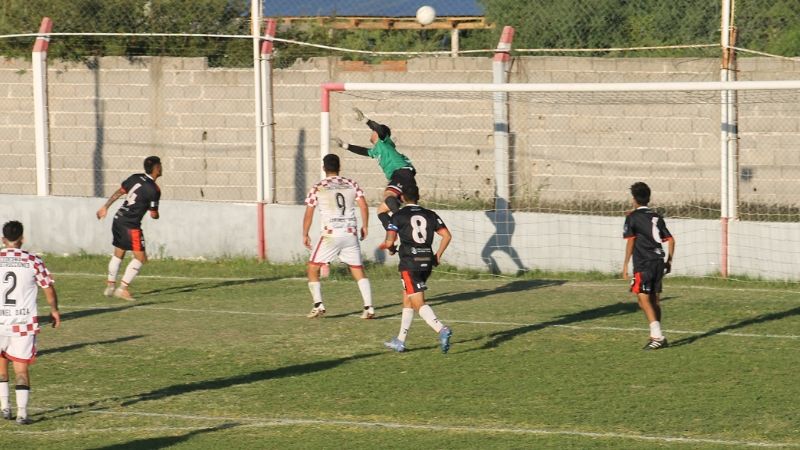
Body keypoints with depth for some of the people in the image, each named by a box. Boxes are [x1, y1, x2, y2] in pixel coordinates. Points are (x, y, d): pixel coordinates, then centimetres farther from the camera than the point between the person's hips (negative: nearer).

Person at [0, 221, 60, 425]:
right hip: (24, 323, 0)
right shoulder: (33, 261, -2)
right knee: (21, 368, 3)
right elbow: (49, 289, 4)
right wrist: (54, 311, 20)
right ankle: (22, 413, -5)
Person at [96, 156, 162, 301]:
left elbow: (118, 192, 12)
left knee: (118, 254, 20)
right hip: (131, 225, -8)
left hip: (118, 220, 8)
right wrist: (156, 214, 13)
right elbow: (153, 214, -11)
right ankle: (123, 288, -6)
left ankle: (110, 286, 25)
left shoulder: (135, 178, 6)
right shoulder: (154, 190, -14)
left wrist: (105, 207, 22)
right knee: (140, 257, -2)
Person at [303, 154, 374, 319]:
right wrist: (364, 226, 14)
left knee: (313, 268, 11)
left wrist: (305, 234, 12)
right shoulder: (351, 185, 6)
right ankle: (369, 307, 0)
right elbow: (364, 206, 0)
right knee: (358, 270, 11)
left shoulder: (318, 188, -1)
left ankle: (318, 305, -1)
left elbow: (309, 214, 1)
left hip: (330, 234, -3)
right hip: (351, 234, 3)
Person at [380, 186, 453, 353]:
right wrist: (438, 255, 15)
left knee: (419, 304, -10)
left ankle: (442, 330, -33)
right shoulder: (430, 215, 11)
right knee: (407, 301, 19)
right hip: (427, 262, 6)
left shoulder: (398, 216, -1)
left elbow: (389, 242, -6)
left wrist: (384, 245, 17)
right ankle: (400, 341, 25)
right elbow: (447, 235, 4)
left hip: (410, 262, -6)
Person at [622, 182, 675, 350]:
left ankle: (658, 336, -20)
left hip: (643, 264, -7)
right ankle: (657, 336, 16)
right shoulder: (656, 217, 15)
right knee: (655, 301, 13)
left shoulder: (632, 217, -3)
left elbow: (630, 241, -10)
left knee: (644, 300, -10)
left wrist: (625, 265, -8)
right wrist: (669, 261, 20)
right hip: (658, 262, 7)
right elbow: (670, 240, 13)